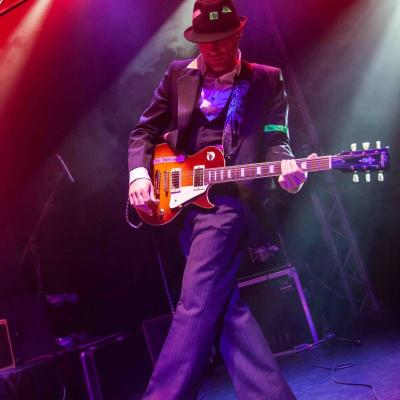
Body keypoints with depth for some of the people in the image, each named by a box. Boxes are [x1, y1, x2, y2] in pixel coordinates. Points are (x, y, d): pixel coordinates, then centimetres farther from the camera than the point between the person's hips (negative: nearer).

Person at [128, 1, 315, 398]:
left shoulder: (267, 80, 5)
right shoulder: (178, 75, 12)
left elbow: (275, 140, 1)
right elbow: (145, 131, 14)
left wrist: (286, 168, -21)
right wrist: (139, 173, -3)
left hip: (228, 198, -5)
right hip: (181, 198, 5)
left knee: (196, 303, -14)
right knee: (224, 304, 4)